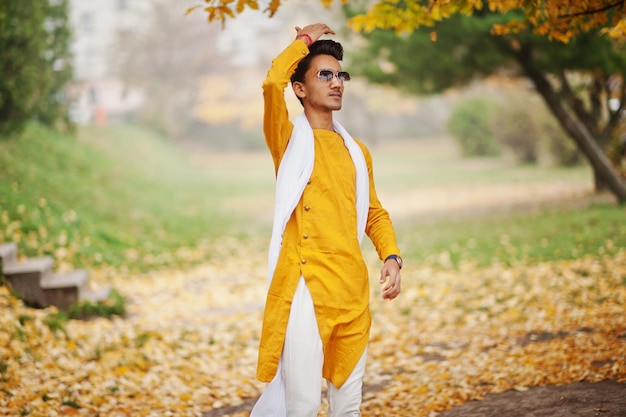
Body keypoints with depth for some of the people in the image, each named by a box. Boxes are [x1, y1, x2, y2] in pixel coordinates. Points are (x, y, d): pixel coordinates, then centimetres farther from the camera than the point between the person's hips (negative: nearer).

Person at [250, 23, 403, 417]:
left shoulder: (357, 152, 17)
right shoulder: (289, 139, 1)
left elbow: (375, 212, 24)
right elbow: (273, 82, -16)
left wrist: (391, 258, 7)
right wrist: (305, 39, 0)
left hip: (353, 290, 6)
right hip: (305, 287, -5)